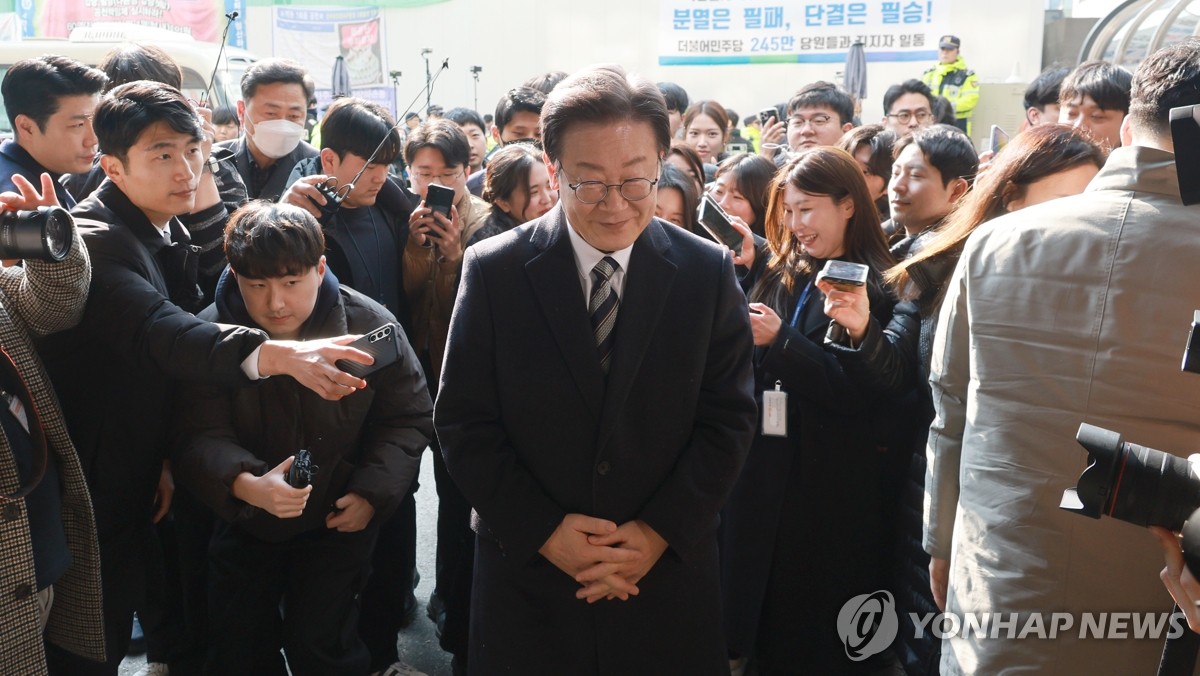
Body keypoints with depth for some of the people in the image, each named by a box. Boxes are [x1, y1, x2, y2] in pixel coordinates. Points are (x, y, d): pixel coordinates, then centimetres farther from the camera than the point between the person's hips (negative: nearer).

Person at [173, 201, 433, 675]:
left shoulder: (370, 326, -16)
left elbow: (408, 417, -5)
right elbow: (199, 436, -21)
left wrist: (372, 493, -17)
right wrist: (245, 485, -42)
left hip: (338, 519, -1)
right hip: (244, 521, 2)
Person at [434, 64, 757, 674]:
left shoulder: (708, 273, -5)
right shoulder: (492, 272, -8)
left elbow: (728, 418, -3)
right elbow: (462, 421, -6)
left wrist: (658, 532, -11)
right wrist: (545, 531, -13)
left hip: (668, 573, 1)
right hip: (527, 572, 0)